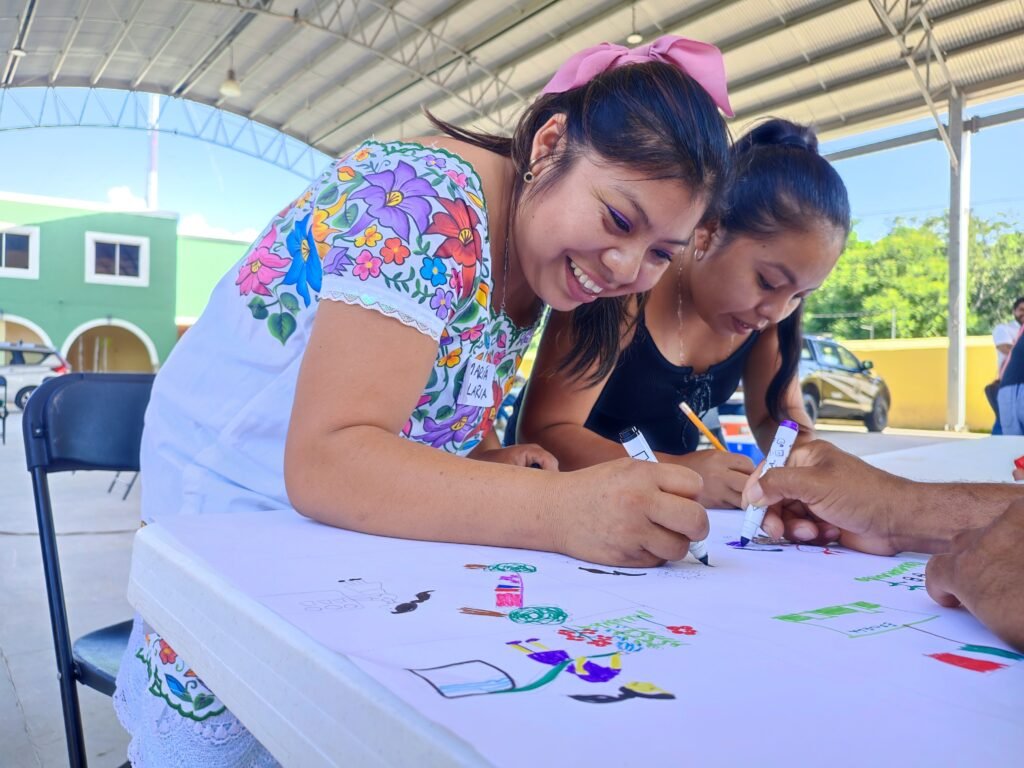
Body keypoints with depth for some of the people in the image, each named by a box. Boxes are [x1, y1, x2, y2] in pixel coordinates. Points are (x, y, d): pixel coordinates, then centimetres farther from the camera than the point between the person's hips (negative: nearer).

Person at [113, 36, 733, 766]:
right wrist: (561, 510, -44)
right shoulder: (426, 206, -27)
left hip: (349, 537, 7)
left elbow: (427, 417, 7)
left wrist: (493, 460, -14)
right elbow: (326, 462, -35)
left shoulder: (534, 262, -2)